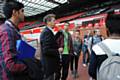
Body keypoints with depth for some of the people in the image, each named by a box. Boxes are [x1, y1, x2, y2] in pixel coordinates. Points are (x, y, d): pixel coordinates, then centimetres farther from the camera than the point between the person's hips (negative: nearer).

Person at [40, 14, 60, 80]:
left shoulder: (49, 31, 11)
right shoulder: (46, 32, -20)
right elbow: (46, 50, -26)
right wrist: (58, 51, -14)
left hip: (50, 63, 10)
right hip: (49, 63, -10)